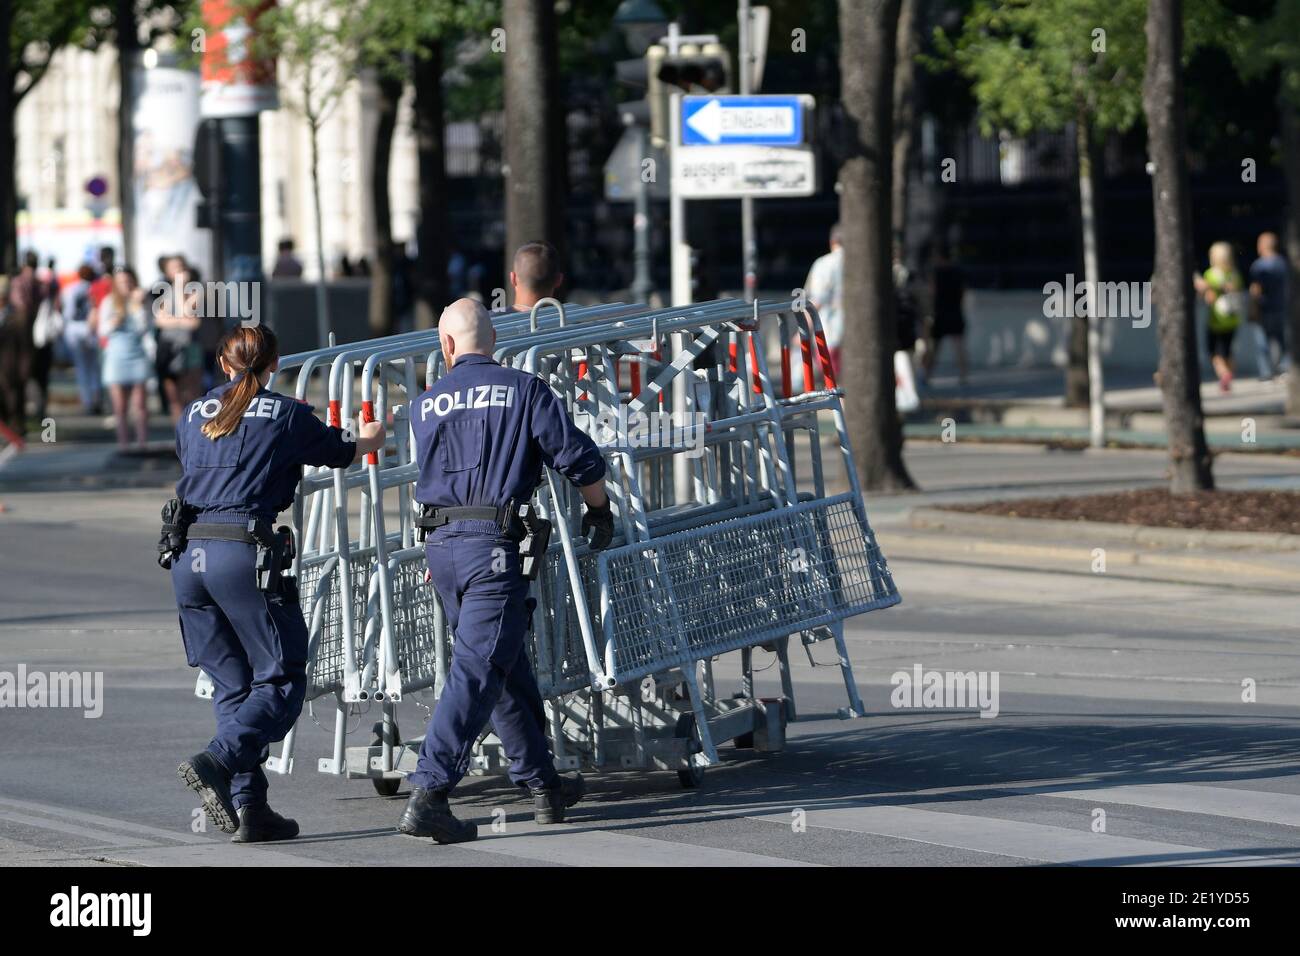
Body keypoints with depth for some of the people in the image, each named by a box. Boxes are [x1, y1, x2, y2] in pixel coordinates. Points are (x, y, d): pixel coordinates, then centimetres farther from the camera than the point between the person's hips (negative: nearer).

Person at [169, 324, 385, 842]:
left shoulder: (193, 415, 16)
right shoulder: (286, 414, 4)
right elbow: (341, 452, 22)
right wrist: (370, 439, 46)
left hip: (187, 555, 5)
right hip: (244, 553, -5)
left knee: (232, 684, 12)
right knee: (280, 681, 2)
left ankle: (248, 806, 5)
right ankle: (217, 761, -22)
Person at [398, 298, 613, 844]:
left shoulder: (425, 406, 10)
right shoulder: (524, 391, -2)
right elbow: (580, 460, -3)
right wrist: (599, 511, 17)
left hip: (439, 545, 6)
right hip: (494, 545, -6)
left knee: (508, 670, 18)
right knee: (477, 671, -9)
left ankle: (542, 785, 26)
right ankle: (427, 795, -20)